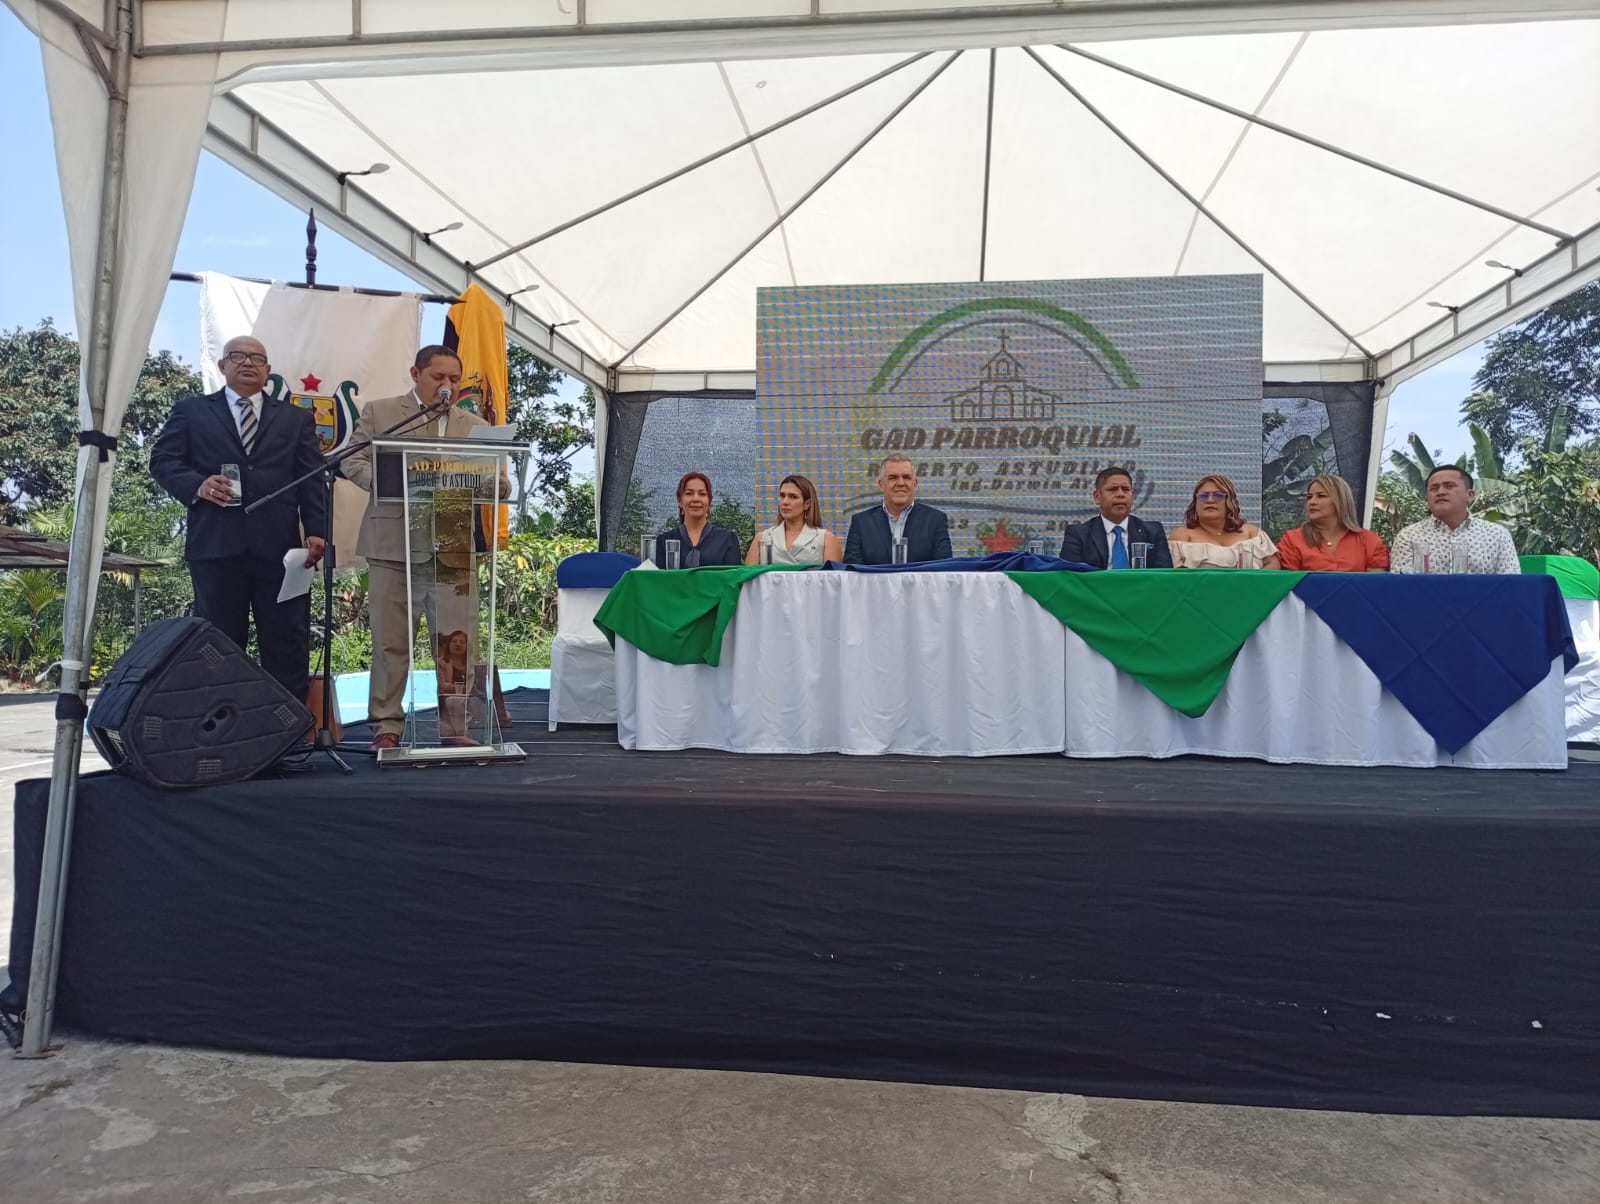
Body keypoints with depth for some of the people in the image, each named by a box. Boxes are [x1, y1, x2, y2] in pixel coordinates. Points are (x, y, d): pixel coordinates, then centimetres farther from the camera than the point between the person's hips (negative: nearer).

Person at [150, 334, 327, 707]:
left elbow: (311, 478, 10)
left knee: (288, 645, -1)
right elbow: (162, 460, 9)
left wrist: (316, 530, -3)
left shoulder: (296, 418, 18)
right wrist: (197, 484, -12)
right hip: (215, 543, 0)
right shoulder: (191, 411, 16)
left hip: (279, 544, 1)